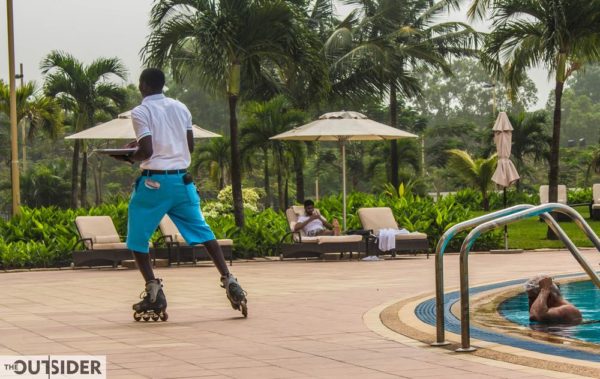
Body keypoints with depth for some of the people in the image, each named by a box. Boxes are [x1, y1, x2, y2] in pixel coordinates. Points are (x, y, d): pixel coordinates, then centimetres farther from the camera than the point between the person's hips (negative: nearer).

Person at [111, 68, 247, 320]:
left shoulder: (141, 112, -6)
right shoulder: (180, 108, 11)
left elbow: (146, 151, -14)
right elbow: (190, 146, 13)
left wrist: (128, 157, 4)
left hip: (153, 181, -5)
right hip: (181, 180, 5)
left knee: (137, 239, 7)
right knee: (202, 231, 11)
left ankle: (154, 293, -3)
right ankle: (229, 282, 1)